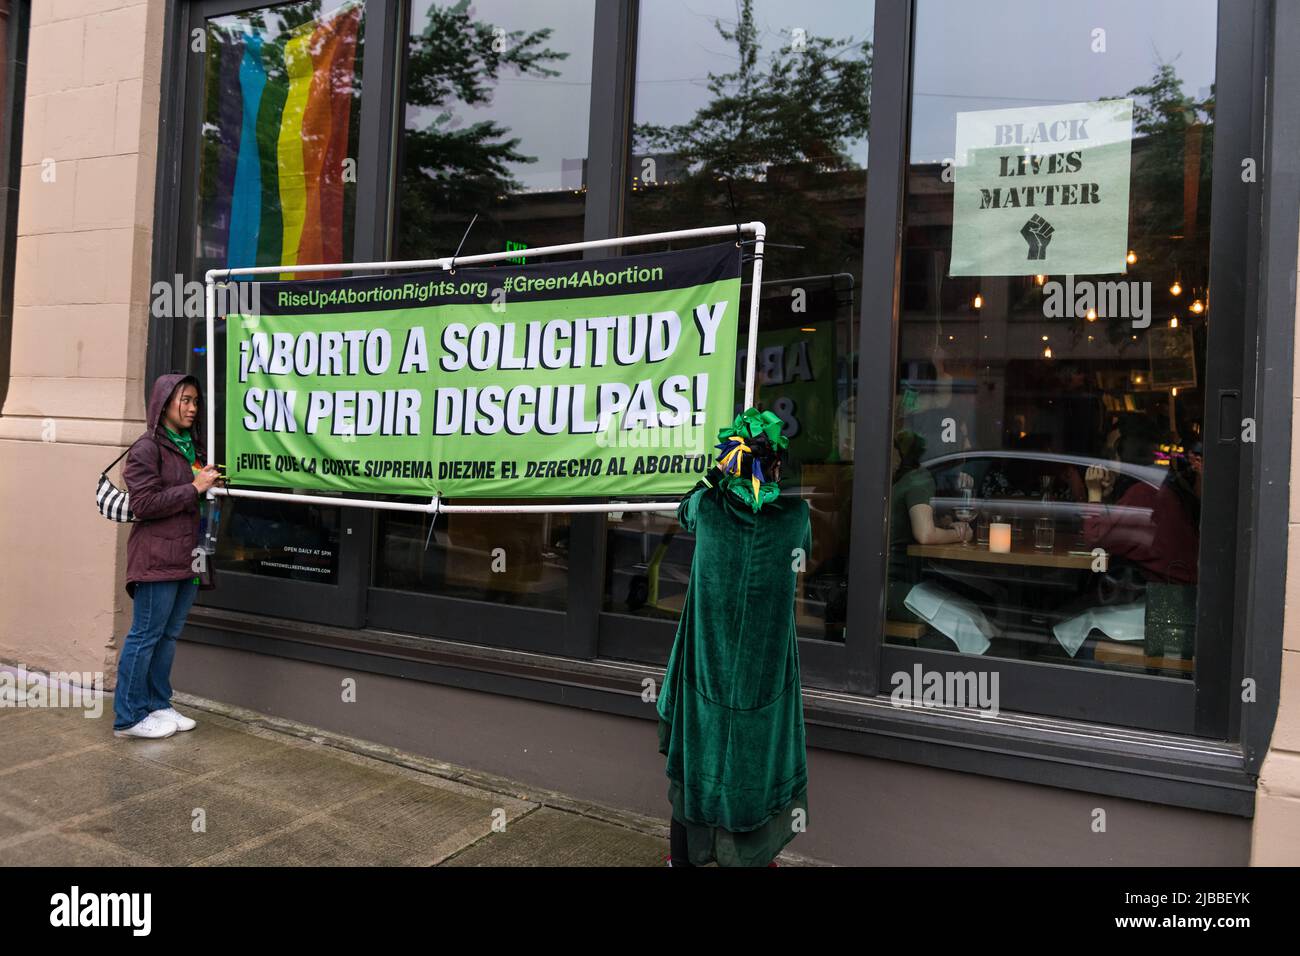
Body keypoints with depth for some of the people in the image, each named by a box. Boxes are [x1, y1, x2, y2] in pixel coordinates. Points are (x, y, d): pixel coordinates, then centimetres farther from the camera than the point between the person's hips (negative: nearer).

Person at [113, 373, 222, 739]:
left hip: (188, 555, 8)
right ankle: (128, 717, 9)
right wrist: (194, 488, -15)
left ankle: (158, 705, 24)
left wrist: (211, 484, 9)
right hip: (158, 557, -8)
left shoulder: (192, 446, 16)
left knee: (169, 635, 14)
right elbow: (143, 504, -15)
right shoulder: (147, 448, -9)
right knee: (145, 636, -1)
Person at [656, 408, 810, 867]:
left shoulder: (707, 507, -10)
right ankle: (750, 855, 26)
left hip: (705, 661, 2)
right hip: (765, 668, -1)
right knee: (757, 754, 13)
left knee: (698, 748, 16)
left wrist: (717, 474, 22)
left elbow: (683, 509, 15)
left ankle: (686, 853, 32)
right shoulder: (795, 514, -11)